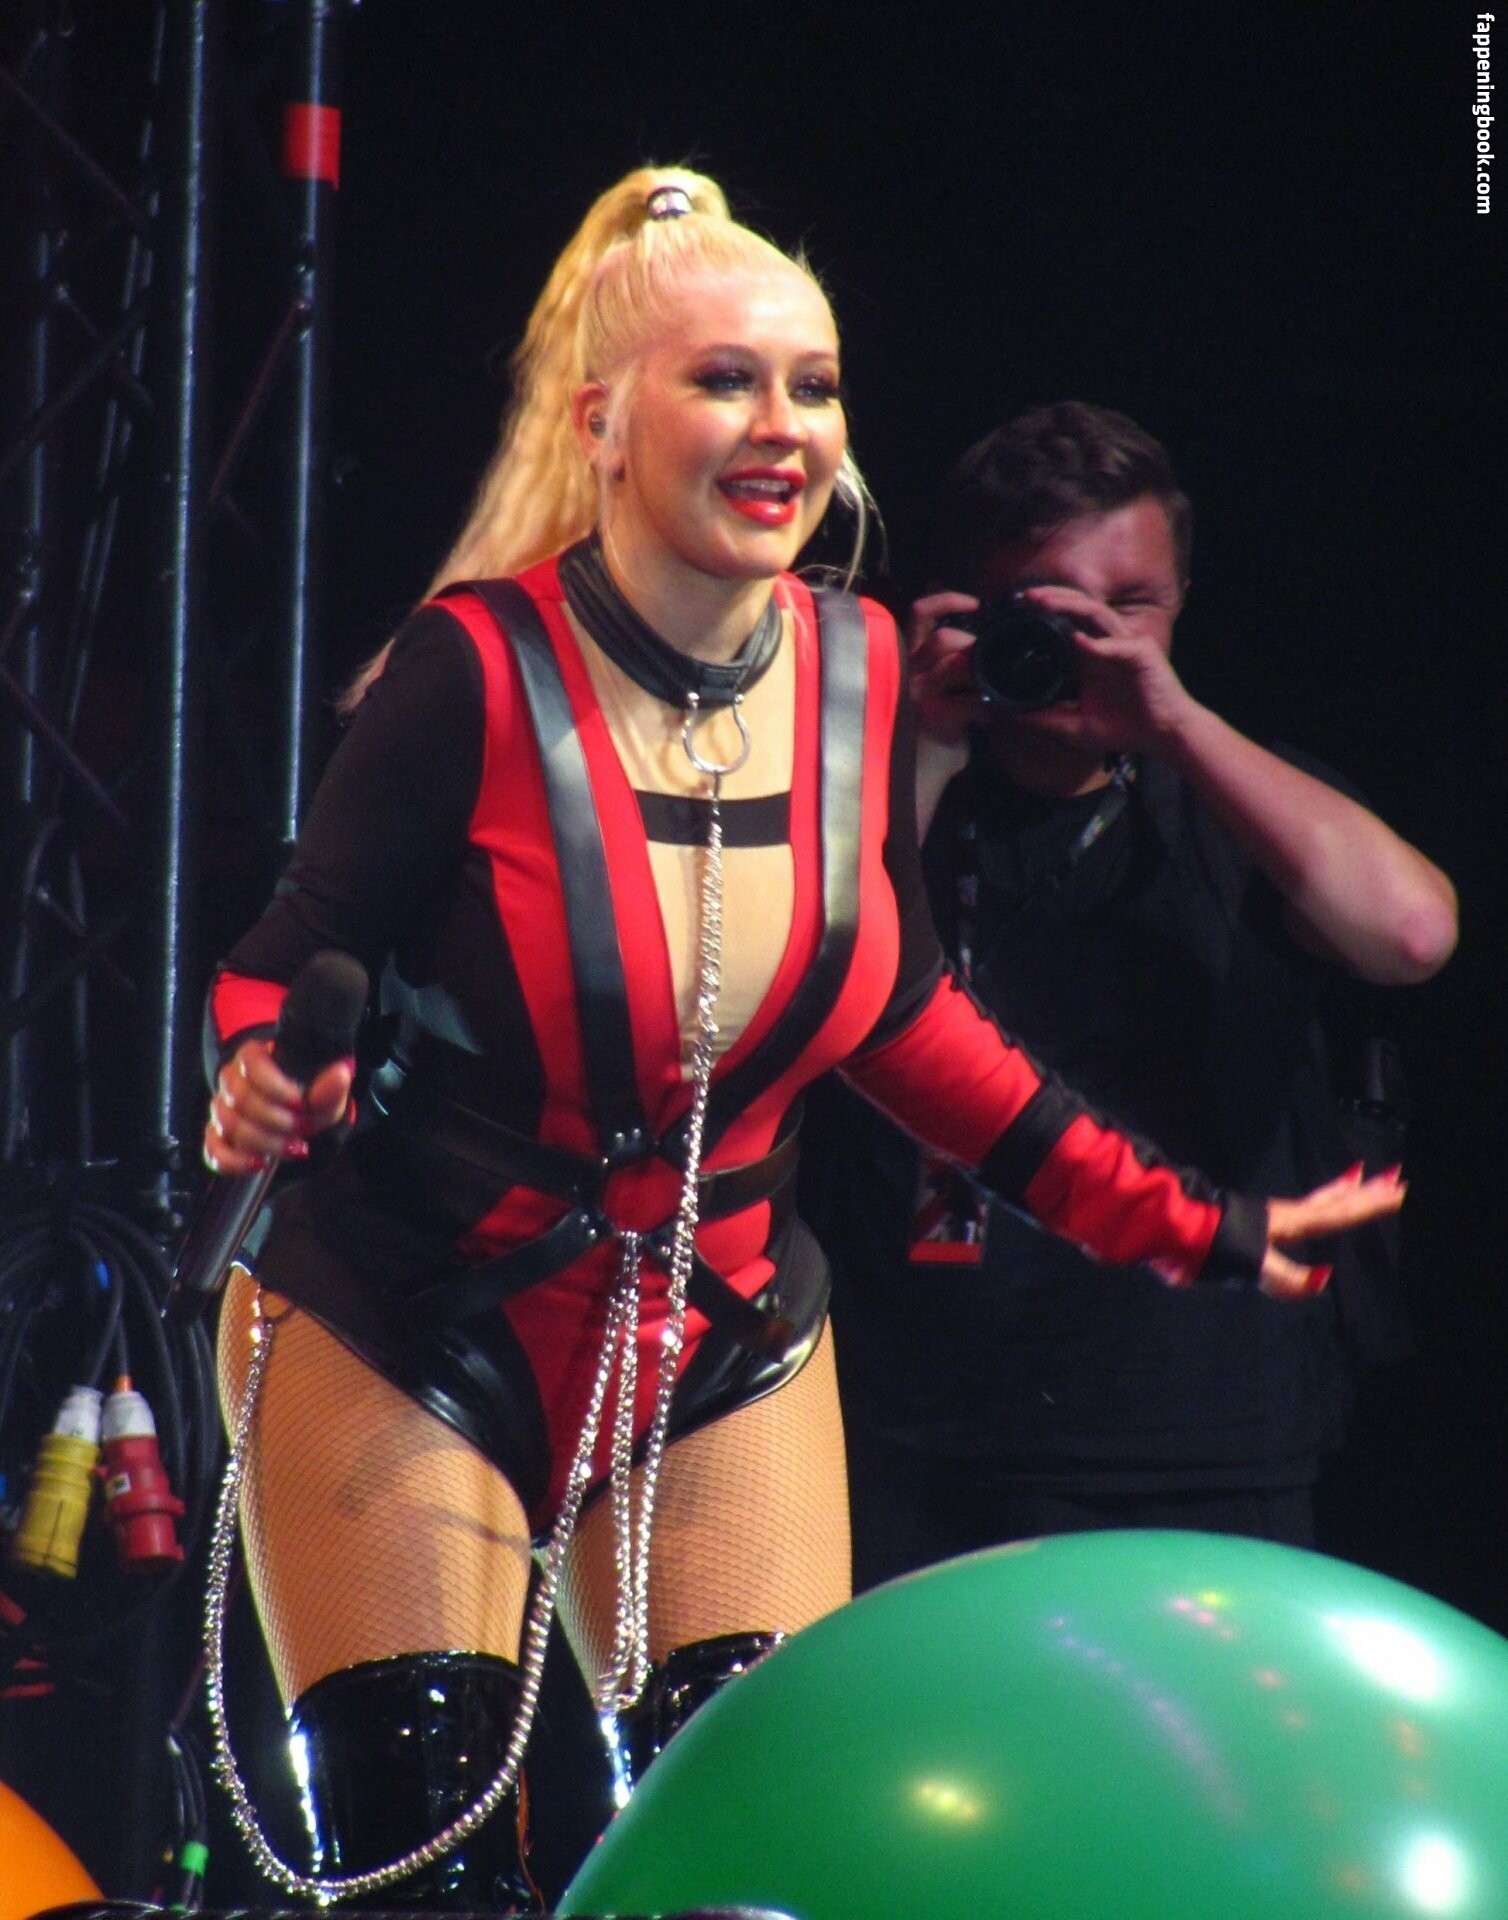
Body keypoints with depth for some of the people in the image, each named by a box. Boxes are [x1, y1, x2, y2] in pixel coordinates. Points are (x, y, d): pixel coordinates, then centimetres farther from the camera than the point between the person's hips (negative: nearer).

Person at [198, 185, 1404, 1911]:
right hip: (405, 1343, -4)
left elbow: (896, 1013, 9)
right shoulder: (478, 669, -19)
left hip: (715, 1344, 4)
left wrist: (1178, 1224, 9)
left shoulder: (859, 673, -4)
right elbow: (291, 959, -11)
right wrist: (260, 1088, -35)